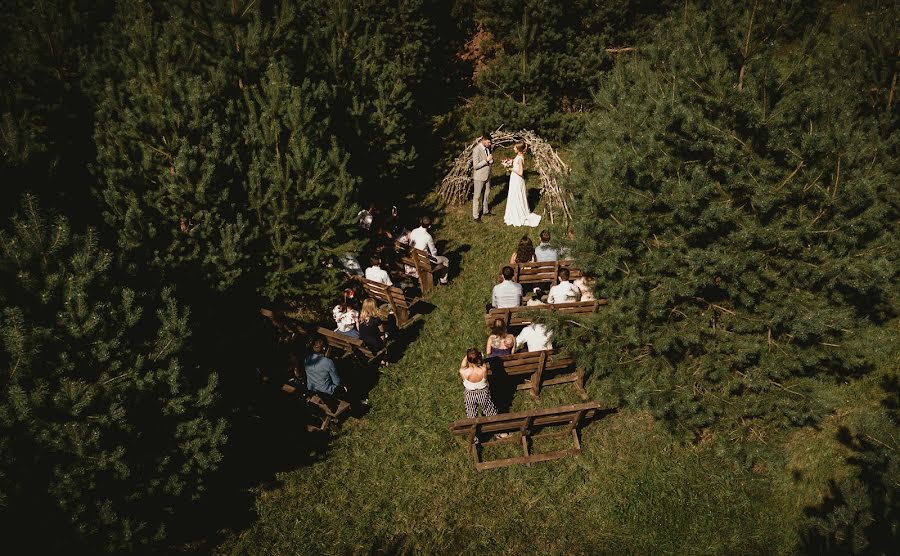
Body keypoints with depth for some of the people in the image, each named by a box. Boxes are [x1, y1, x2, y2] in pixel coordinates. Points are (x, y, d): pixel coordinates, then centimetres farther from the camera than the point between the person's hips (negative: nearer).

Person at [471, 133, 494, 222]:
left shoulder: (488, 148, 1)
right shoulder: (476, 150, -22)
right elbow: (475, 166, -24)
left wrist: (491, 160, -10)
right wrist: (486, 160, -26)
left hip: (487, 175, 7)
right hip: (479, 176, -7)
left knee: (486, 194, 20)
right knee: (477, 196, 4)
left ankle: (485, 211, 37)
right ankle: (475, 216, 13)